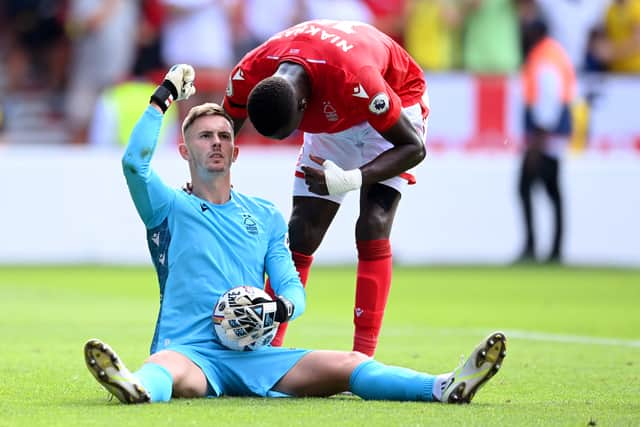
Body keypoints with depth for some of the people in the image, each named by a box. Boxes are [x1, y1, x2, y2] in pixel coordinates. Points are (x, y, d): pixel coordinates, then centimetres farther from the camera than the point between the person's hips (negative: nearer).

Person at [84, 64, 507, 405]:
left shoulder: (266, 216, 22)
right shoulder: (170, 208, 11)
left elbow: (293, 287, 15)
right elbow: (134, 164, -8)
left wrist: (282, 306, -9)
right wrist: (162, 99, -5)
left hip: (254, 356, 4)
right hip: (190, 349, -4)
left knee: (349, 365, -19)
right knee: (166, 367, -41)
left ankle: (444, 388, -38)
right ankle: (135, 388, -76)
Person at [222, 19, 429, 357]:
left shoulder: (354, 79, -44)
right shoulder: (249, 75, -29)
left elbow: (413, 147, -31)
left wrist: (351, 179, -43)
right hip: (333, 120, 5)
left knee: (373, 227, -21)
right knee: (300, 235, -2)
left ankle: (363, 358, -20)